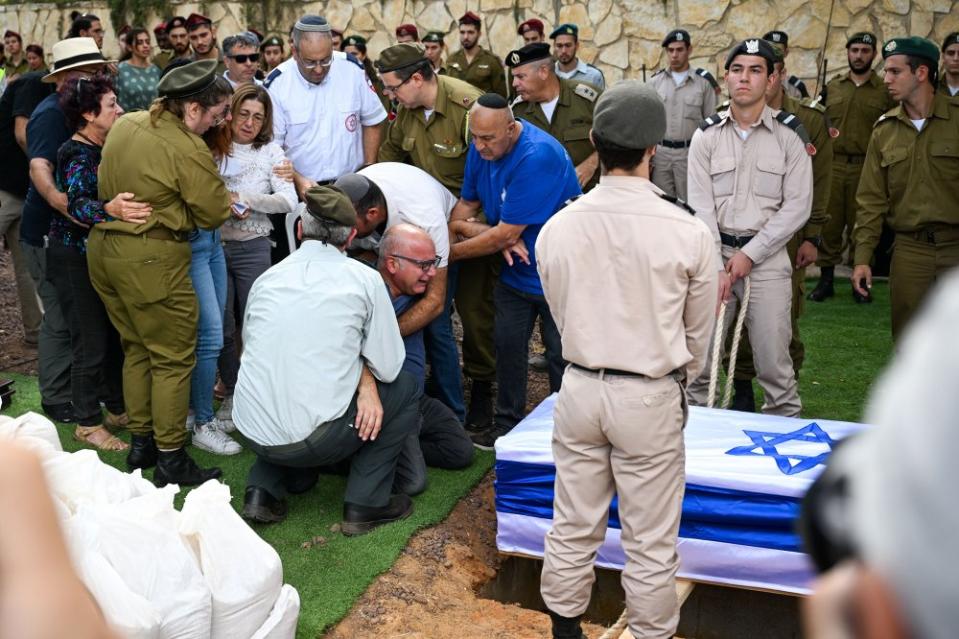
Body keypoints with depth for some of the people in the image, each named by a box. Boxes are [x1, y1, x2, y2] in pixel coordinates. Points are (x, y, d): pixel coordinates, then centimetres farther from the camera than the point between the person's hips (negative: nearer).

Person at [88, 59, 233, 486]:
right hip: (150, 258, -9)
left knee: (137, 349, 20)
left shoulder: (126, 123, 6)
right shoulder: (189, 151, -19)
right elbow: (213, 215, -12)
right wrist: (227, 201, 8)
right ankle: (170, 460, 10)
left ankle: (140, 443, 30)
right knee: (173, 358, 4)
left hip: (104, 246, 9)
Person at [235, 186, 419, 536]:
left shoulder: (266, 278, 8)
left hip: (251, 431, 5)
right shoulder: (365, 279, -4)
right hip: (312, 438, -5)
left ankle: (263, 490, 19)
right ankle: (365, 503, 12)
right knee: (404, 386, 17)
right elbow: (388, 367, -3)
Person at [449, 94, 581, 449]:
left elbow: (505, 234, -28)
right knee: (507, 346, 11)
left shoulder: (538, 157, -31)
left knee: (562, 357, 5)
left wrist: (450, 253, -18)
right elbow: (466, 204, 5)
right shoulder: (482, 148, -5)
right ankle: (507, 424, 26)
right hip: (516, 270, 7)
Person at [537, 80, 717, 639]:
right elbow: (698, 332, 0)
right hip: (650, 398, -3)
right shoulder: (688, 232, -13)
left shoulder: (557, 228, -6)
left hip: (580, 388, 3)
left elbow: (562, 316, 5)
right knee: (651, 542, 10)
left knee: (573, 529, 17)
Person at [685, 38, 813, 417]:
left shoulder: (789, 135, 0)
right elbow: (701, 207, -2)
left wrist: (749, 254, -9)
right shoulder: (707, 136, 3)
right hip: (715, 254, 1)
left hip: (766, 258, -1)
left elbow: (797, 206, -4)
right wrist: (716, 268, -10)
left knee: (774, 361, 1)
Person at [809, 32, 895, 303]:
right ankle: (826, 279, 11)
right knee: (829, 223, 3)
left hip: (866, 168, -2)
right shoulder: (832, 86, 10)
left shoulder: (885, 90, 3)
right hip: (832, 165, 2)